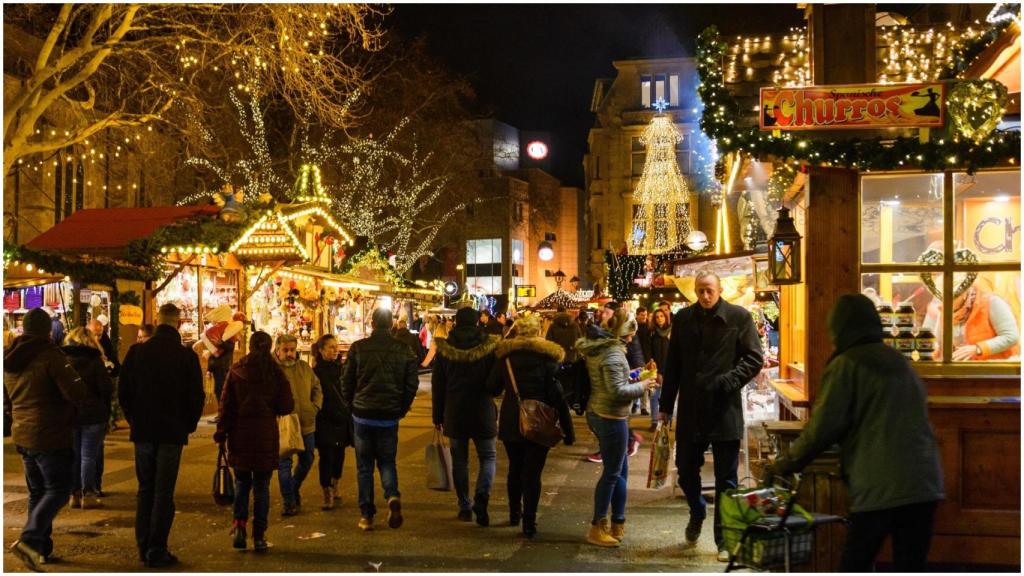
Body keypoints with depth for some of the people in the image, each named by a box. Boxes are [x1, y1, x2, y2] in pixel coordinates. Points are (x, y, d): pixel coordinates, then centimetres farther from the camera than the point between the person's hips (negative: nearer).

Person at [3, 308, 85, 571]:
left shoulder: (9, 360, 9)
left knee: (37, 492, 15)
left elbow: (6, 401, 20)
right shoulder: (50, 356, -15)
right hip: (50, 437, -8)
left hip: (22, 435, 8)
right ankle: (30, 539, -18)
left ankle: (41, 548, 16)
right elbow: (75, 394, -21)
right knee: (57, 490, -3)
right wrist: (75, 378, -1)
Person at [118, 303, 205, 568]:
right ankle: (156, 551, 3)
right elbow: (197, 396, -6)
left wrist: (135, 420, 15)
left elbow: (123, 392, 3)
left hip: (142, 430, 3)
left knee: (145, 490, 15)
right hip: (173, 432, -3)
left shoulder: (136, 352, -1)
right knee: (163, 492, 2)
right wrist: (188, 425, 9)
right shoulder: (187, 356, -9)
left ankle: (143, 547, 18)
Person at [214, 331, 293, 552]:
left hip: (240, 434, 1)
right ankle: (259, 537, 7)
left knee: (241, 482, 16)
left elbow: (225, 405, 0)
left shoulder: (236, 370, 0)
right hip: (266, 434, -1)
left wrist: (221, 433, 6)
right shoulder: (275, 372, -3)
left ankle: (239, 525, 0)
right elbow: (287, 406, -3)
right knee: (262, 486, 6)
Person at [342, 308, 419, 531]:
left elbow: (347, 382, -1)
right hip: (390, 415, 1)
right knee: (387, 461, 14)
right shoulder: (403, 350, -2)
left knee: (364, 465, 9)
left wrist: (352, 406, 15)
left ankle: (366, 515, 9)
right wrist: (402, 409, 13)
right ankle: (393, 497, -13)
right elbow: (412, 384, 0)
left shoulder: (358, 348, -6)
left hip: (363, 414, -1)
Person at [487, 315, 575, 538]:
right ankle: (529, 522, -1)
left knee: (515, 468, 19)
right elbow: (557, 395, -10)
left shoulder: (505, 354, 0)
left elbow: (493, 388, 7)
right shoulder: (548, 356, -9)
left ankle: (514, 513, 32)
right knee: (533, 472, 0)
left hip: (510, 421, 3)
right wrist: (568, 429, -7)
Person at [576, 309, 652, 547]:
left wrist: (633, 375, 9)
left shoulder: (597, 346, 9)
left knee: (621, 470, 18)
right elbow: (617, 391, -24)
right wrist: (642, 386, -11)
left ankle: (618, 524, 24)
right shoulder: (613, 353, -21)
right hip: (611, 417, -10)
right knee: (611, 473, 2)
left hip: (598, 413, 10)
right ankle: (597, 528, 11)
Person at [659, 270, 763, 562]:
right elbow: (673, 364, 10)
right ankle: (697, 512, 41)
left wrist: (728, 381, -18)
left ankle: (724, 539, 17)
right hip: (691, 410, 3)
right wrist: (666, 404, 10)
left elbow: (755, 359, -4)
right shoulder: (683, 318, 6)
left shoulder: (739, 317, -4)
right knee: (686, 470, 13)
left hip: (725, 410, -3)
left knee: (726, 479, 5)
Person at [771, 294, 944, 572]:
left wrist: (790, 462, 6)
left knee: (855, 566, 5)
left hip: (878, 486, -6)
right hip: (923, 482, 6)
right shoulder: (901, 363, 18)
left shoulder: (846, 365, -2)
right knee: (911, 567, 9)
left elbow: (823, 427, -8)